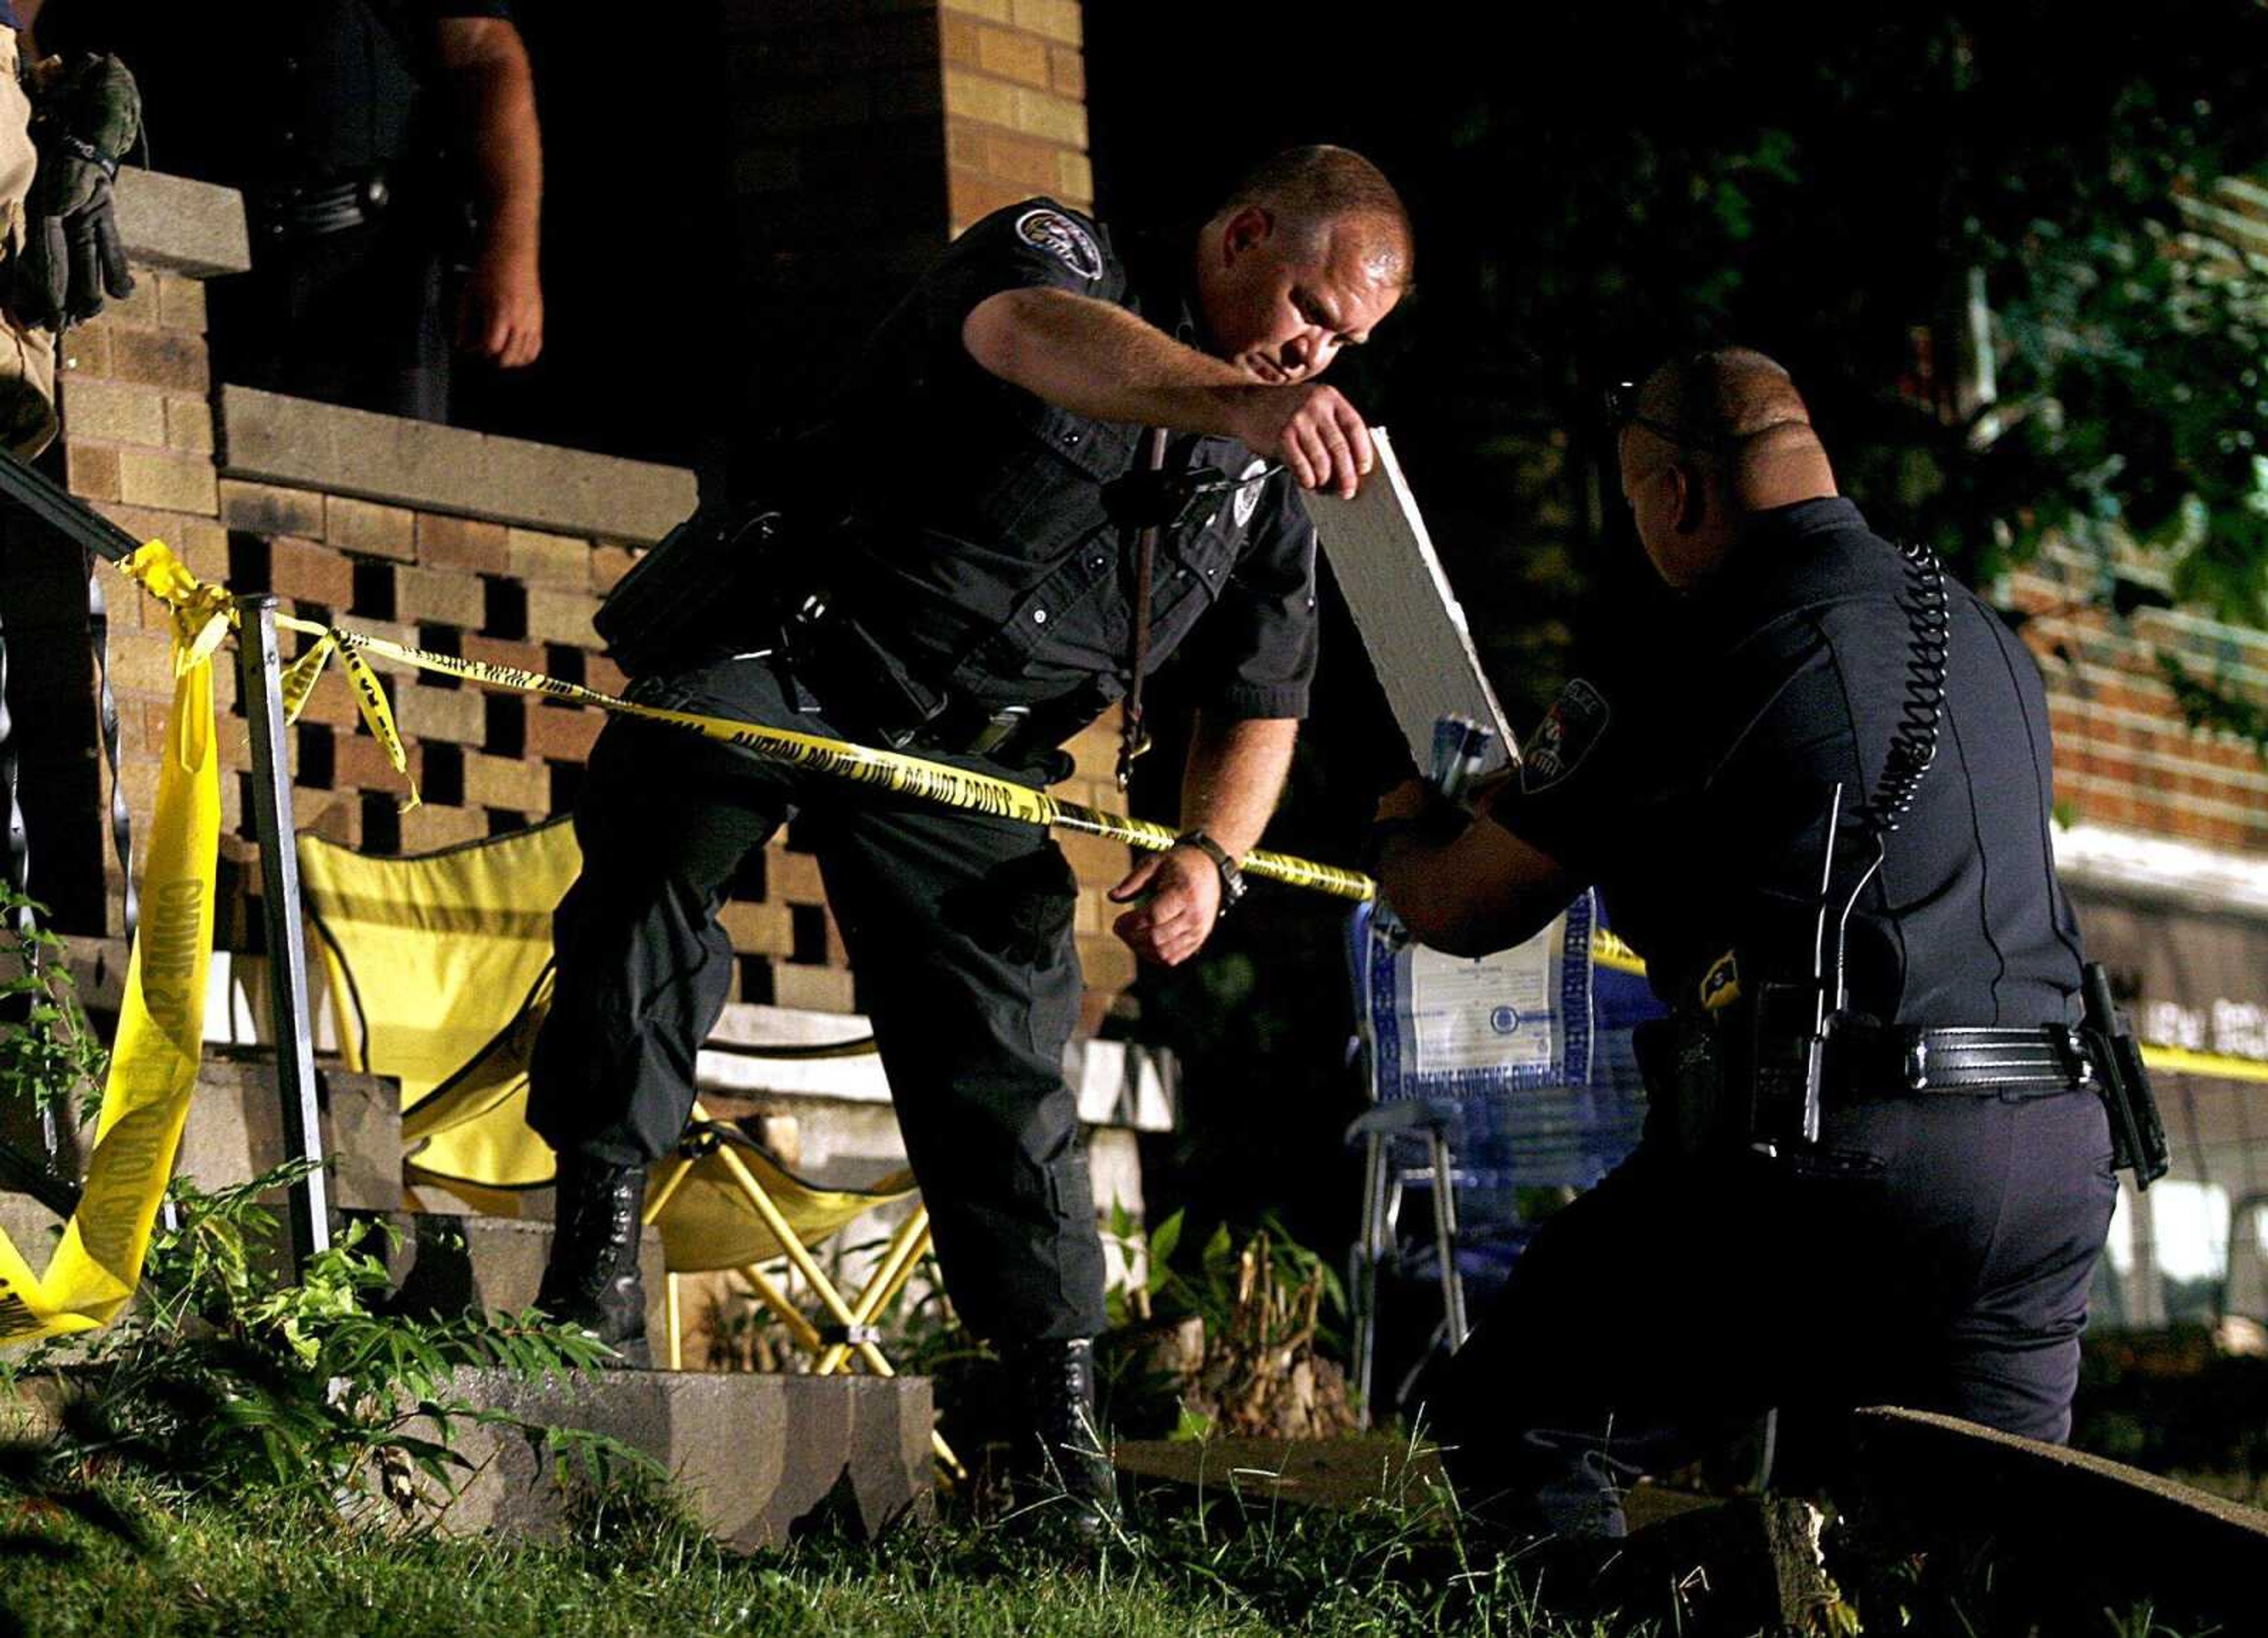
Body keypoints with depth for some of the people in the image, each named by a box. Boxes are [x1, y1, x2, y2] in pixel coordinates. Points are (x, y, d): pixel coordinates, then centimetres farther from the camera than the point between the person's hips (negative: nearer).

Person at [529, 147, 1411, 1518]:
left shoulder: (1270, 479, 11)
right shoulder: (1060, 256, -9)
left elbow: (1261, 701, 17)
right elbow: (1041, 339, -36)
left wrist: (1210, 854, -5)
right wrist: (1233, 399, -55)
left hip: (966, 761, 6)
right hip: (784, 665, -6)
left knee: (1008, 1062, 0)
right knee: (663, 832, -34)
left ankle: (1060, 1422, 11)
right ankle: (602, 1213, -30)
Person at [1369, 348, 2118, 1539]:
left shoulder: (1696, 661, -4)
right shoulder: (1992, 642, 18)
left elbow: (1460, 912, 5)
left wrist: (1402, 833, 31)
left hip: (1837, 1165, -6)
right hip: (2053, 1166, 7)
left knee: (1512, 1423, 3)